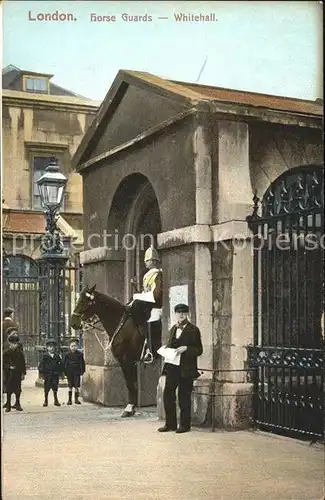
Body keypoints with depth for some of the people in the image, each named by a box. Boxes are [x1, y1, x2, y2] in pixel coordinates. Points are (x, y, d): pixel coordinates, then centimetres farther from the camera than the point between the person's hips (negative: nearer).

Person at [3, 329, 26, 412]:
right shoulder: (6, 352, 1)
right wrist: (9, 367, -16)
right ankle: (8, 405, 5)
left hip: (18, 373, 2)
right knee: (9, 389, -1)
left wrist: (23, 373, 1)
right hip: (9, 373, -2)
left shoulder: (20, 352, 6)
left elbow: (23, 363, 7)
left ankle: (17, 404, 16)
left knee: (18, 389, 5)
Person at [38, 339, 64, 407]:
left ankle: (56, 400, 15)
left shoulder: (57, 356, 9)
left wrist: (61, 373, 9)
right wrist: (41, 373, -7)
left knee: (55, 389, 6)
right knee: (46, 389, 2)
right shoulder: (45, 356, 0)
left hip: (55, 374, 2)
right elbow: (41, 365, -1)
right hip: (47, 375, -2)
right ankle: (46, 401, 14)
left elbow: (61, 365, 13)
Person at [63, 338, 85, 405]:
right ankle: (69, 399, 11)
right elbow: (64, 364, 4)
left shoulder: (79, 354, 1)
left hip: (77, 372, 0)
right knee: (70, 386, 5)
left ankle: (76, 399, 9)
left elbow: (82, 363, 5)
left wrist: (82, 371, 0)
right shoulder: (67, 354, 0)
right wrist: (65, 372, -1)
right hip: (69, 372, 0)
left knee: (76, 386, 0)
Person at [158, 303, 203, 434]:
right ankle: (170, 424, 15)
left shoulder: (193, 330, -3)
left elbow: (199, 350, -5)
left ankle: (185, 425, 12)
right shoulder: (173, 329, 15)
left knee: (184, 397, 1)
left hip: (186, 369, -6)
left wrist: (186, 348, -19)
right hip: (172, 367, 6)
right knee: (168, 395, 4)